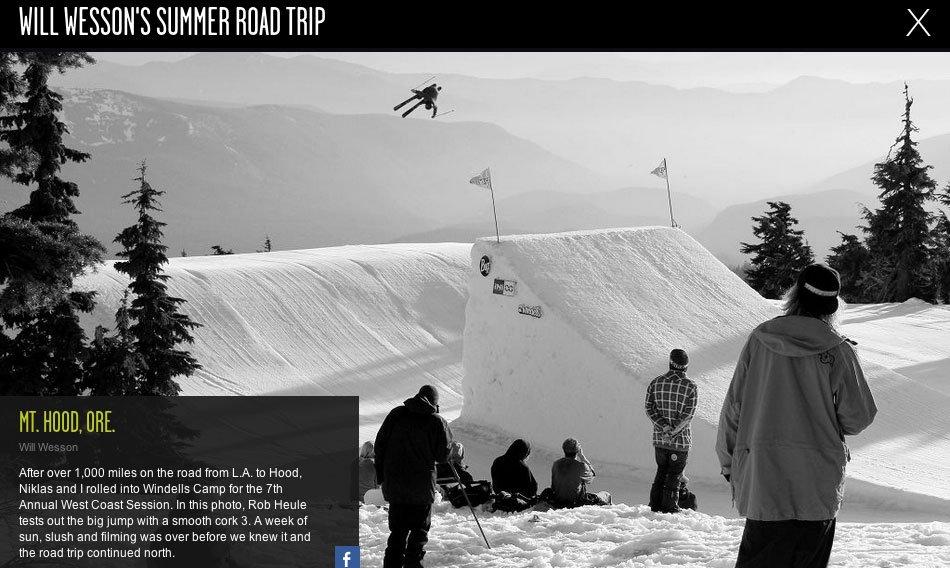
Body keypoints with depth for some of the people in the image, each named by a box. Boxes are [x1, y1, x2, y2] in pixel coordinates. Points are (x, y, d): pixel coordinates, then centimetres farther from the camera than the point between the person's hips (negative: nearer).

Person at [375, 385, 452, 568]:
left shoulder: (396, 414, 2)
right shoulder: (437, 422, -6)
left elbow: (380, 444, 3)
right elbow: (442, 456, -3)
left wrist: (381, 475, 10)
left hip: (393, 483, 3)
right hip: (422, 486, -3)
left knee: (397, 528, 14)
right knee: (420, 528, 10)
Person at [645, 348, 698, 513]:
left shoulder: (655, 383, 1)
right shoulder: (691, 387, -8)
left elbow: (649, 408, -4)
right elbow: (688, 415, -15)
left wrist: (665, 427, -11)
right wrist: (673, 432, -16)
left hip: (659, 438, 3)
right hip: (681, 439, -3)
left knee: (661, 471, 18)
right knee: (674, 475, 7)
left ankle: (655, 505, 20)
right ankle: (670, 507, 10)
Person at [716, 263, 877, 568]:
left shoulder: (759, 340, -2)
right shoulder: (838, 351, -8)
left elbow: (734, 406, 3)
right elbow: (858, 417, -3)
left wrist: (728, 462, 13)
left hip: (761, 477, 2)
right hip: (817, 484, -1)